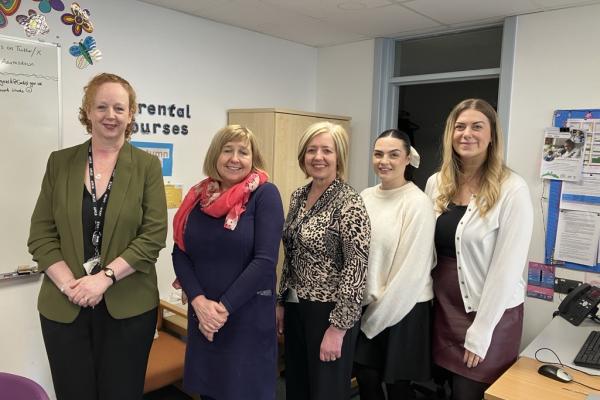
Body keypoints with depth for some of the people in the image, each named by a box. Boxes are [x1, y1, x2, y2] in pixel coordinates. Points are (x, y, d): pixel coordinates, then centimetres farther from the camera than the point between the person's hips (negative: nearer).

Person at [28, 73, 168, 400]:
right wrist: (69, 284, -11)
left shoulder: (147, 166, -1)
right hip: (63, 306, 2)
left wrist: (105, 277, -16)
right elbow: (40, 234, 2)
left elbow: (154, 235, -8)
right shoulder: (60, 162, 4)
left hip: (128, 306, -1)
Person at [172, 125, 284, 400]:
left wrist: (224, 307, -16)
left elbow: (265, 260, -16)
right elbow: (180, 254, 2)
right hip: (201, 316, 4)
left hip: (248, 316, -4)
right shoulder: (198, 197, 4)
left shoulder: (265, 194, -9)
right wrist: (199, 302, -12)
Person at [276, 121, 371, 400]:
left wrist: (338, 327, -20)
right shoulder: (298, 196, 5)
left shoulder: (349, 202, -16)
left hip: (329, 312, -7)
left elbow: (356, 269, -19)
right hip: (297, 308, 7)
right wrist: (281, 302, 13)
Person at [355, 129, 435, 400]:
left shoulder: (418, 203, -15)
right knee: (365, 378, 15)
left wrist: (378, 316, -10)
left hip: (403, 310, -5)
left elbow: (411, 271, -16)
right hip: (366, 305, 5)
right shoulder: (366, 197, 3)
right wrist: (366, 305, 3)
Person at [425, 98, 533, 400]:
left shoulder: (512, 190, -14)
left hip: (489, 312, -4)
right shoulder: (436, 183, 1)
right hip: (442, 306, 5)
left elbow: (507, 267, -16)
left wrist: (481, 331, -14)